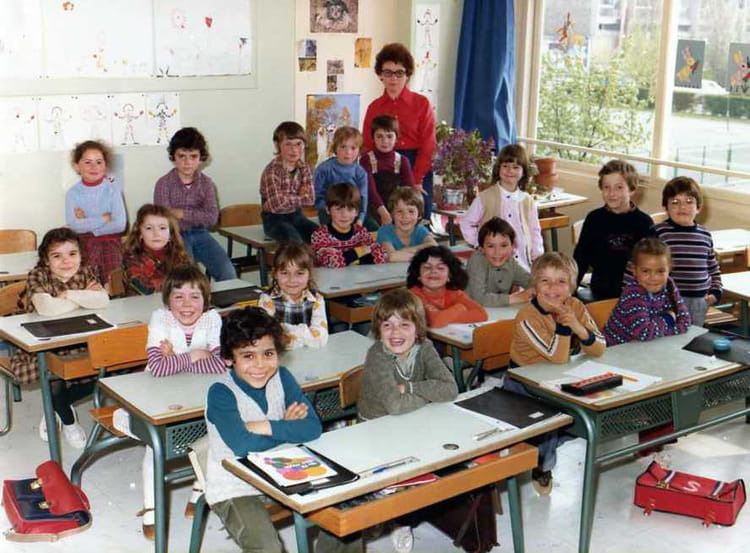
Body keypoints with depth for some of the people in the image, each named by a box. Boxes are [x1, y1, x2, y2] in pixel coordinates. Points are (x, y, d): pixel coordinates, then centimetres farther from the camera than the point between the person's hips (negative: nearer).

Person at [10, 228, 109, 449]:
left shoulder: (86, 272, -3)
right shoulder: (37, 277, -14)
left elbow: (104, 300, -21)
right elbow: (46, 308, -34)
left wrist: (71, 294, -27)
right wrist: (84, 298, -21)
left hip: (81, 343, 4)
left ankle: (56, 406, 17)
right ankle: (68, 421, 7)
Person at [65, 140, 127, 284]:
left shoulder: (112, 189, -3)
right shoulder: (73, 193, -2)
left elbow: (120, 224, -13)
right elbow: (73, 225, -16)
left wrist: (88, 224, -12)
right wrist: (105, 218, -14)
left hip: (110, 241, 0)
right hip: (84, 243, 0)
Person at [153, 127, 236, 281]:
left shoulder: (206, 183, 4)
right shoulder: (164, 183, -5)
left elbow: (212, 217, -7)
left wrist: (181, 213, -12)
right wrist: (197, 216, -13)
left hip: (200, 234, 3)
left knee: (228, 274, -12)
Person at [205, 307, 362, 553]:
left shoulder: (281, 378, -3)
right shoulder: (221, 393, -18)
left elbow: (313, 428, -12)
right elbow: (242, 446, -30)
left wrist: (267, 427, -23)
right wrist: (287, 427, -16)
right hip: (234, 488, -5)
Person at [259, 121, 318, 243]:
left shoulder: (304, 168, 1)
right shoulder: (272, 170, -18)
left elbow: (310, 198, -7)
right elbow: (277, 204, -28)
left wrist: (288, 200, -20)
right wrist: (300, 198, -14)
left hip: (296, 215, 6)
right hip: (275, 219, -6)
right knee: (295, 241, -32)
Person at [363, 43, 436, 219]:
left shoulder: (422, 103, 1)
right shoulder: (374, 107, 9)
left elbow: (428, 146, -3)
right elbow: (367, 147, 8)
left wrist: (416, 180, -10)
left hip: (417, 169, -2)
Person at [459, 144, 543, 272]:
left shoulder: (528, 200, 8)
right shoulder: (485, 198, -1)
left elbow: (535, 232, 15)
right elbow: (466, 223, 5)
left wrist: (538, 260, 6)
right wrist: (479, 243, -3)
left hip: (522, 262, 3)